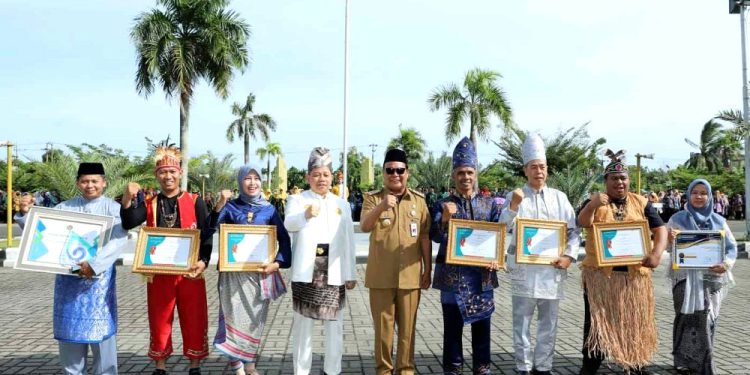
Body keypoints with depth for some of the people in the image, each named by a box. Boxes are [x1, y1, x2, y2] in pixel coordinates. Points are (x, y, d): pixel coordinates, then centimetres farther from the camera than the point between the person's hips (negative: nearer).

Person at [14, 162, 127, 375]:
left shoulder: (113, 209, 1)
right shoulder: (64, 208, 12)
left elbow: (116, 242, -13)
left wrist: (95, 265, -25)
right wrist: (25, 213, -8)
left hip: (100, 278, -3)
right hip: (68, 276, 3)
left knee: (100, 328, 0)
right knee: (69, 327, 8)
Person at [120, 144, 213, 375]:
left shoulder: (195, 202, 1)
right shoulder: (149, 204, 6)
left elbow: (206, 235, -2)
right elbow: (129, 224, -10)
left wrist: (203, 261, -17)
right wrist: (127, 199, -28)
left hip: (190, 272, -1)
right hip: (159, 273, 1)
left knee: (194, 321, 5)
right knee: (159, 322, 9)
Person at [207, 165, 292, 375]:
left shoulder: (269, 209, 5)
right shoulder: (231, 207, 1)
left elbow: (284, 239, 5)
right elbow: (211, 229, -13)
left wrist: (278, 263, -8)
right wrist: (219, 206, -26)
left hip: (260, 271, 2)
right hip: (234, 271, -2)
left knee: (256, 318, 8)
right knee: (236, 317, -4)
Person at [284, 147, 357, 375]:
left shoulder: (342, 204, 13)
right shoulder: (297, 200, 4)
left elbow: (348, 241, 11)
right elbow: (289, 224, -17)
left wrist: (351, 274, 7)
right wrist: (306, 215, -37)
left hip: (334, 271, 3)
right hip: (306, 270, -2)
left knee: (334, 323, 8)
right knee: (303, 322, 4)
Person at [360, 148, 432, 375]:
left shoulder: (419, 200, 5)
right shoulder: (372, 198, -1)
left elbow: (425, 237, 8)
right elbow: (364, 227, -18)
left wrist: (428, 269, 7)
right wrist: (381, 207, -35)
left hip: (410, 274, 2)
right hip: (381, 275, -1)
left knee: (408, 325, 10)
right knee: (382, 325, 7)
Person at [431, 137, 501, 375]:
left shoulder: (490, 204, 7)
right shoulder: (443, 205, 0)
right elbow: (435, 237, -10)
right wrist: (444, 219, -29)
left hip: (482, 273, 2)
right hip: (452, 274, -2)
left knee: (482, 322, 10)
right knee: (452, 324, 5)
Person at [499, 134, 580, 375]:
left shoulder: (559, 197, 8)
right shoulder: (515, 197, 1)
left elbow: (573, 230, 8)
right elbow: (503, 227, -13)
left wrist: (569, 256, -7)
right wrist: (513, 206, -31)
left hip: (552, 269, 3)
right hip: (523, 270, -2)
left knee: (549, 323, 11)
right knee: (522, 323, 3)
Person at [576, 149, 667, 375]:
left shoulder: (640, 203, 7)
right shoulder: (595, 203, 0)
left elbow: (660, 230, 3)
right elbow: (583, 223, -18)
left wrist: (656, 253, -16)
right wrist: (592, 205, -39)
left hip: (634, 274, 2)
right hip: (599, 273, -2)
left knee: (635, 320, 12)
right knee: (598, 320, 3)